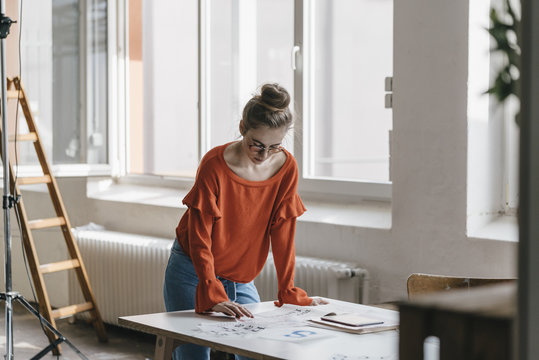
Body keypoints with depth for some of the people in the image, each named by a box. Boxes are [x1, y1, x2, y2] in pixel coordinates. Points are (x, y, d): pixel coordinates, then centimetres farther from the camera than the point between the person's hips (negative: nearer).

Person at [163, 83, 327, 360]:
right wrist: (214, 296, -31)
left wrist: (289, 293, -4)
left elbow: (282, 234, -3)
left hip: (240, 279, 4)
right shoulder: (215, 164, -21)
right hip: (193, 275, -4)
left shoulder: (286, 167, -9)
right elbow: (200, 238, -21)